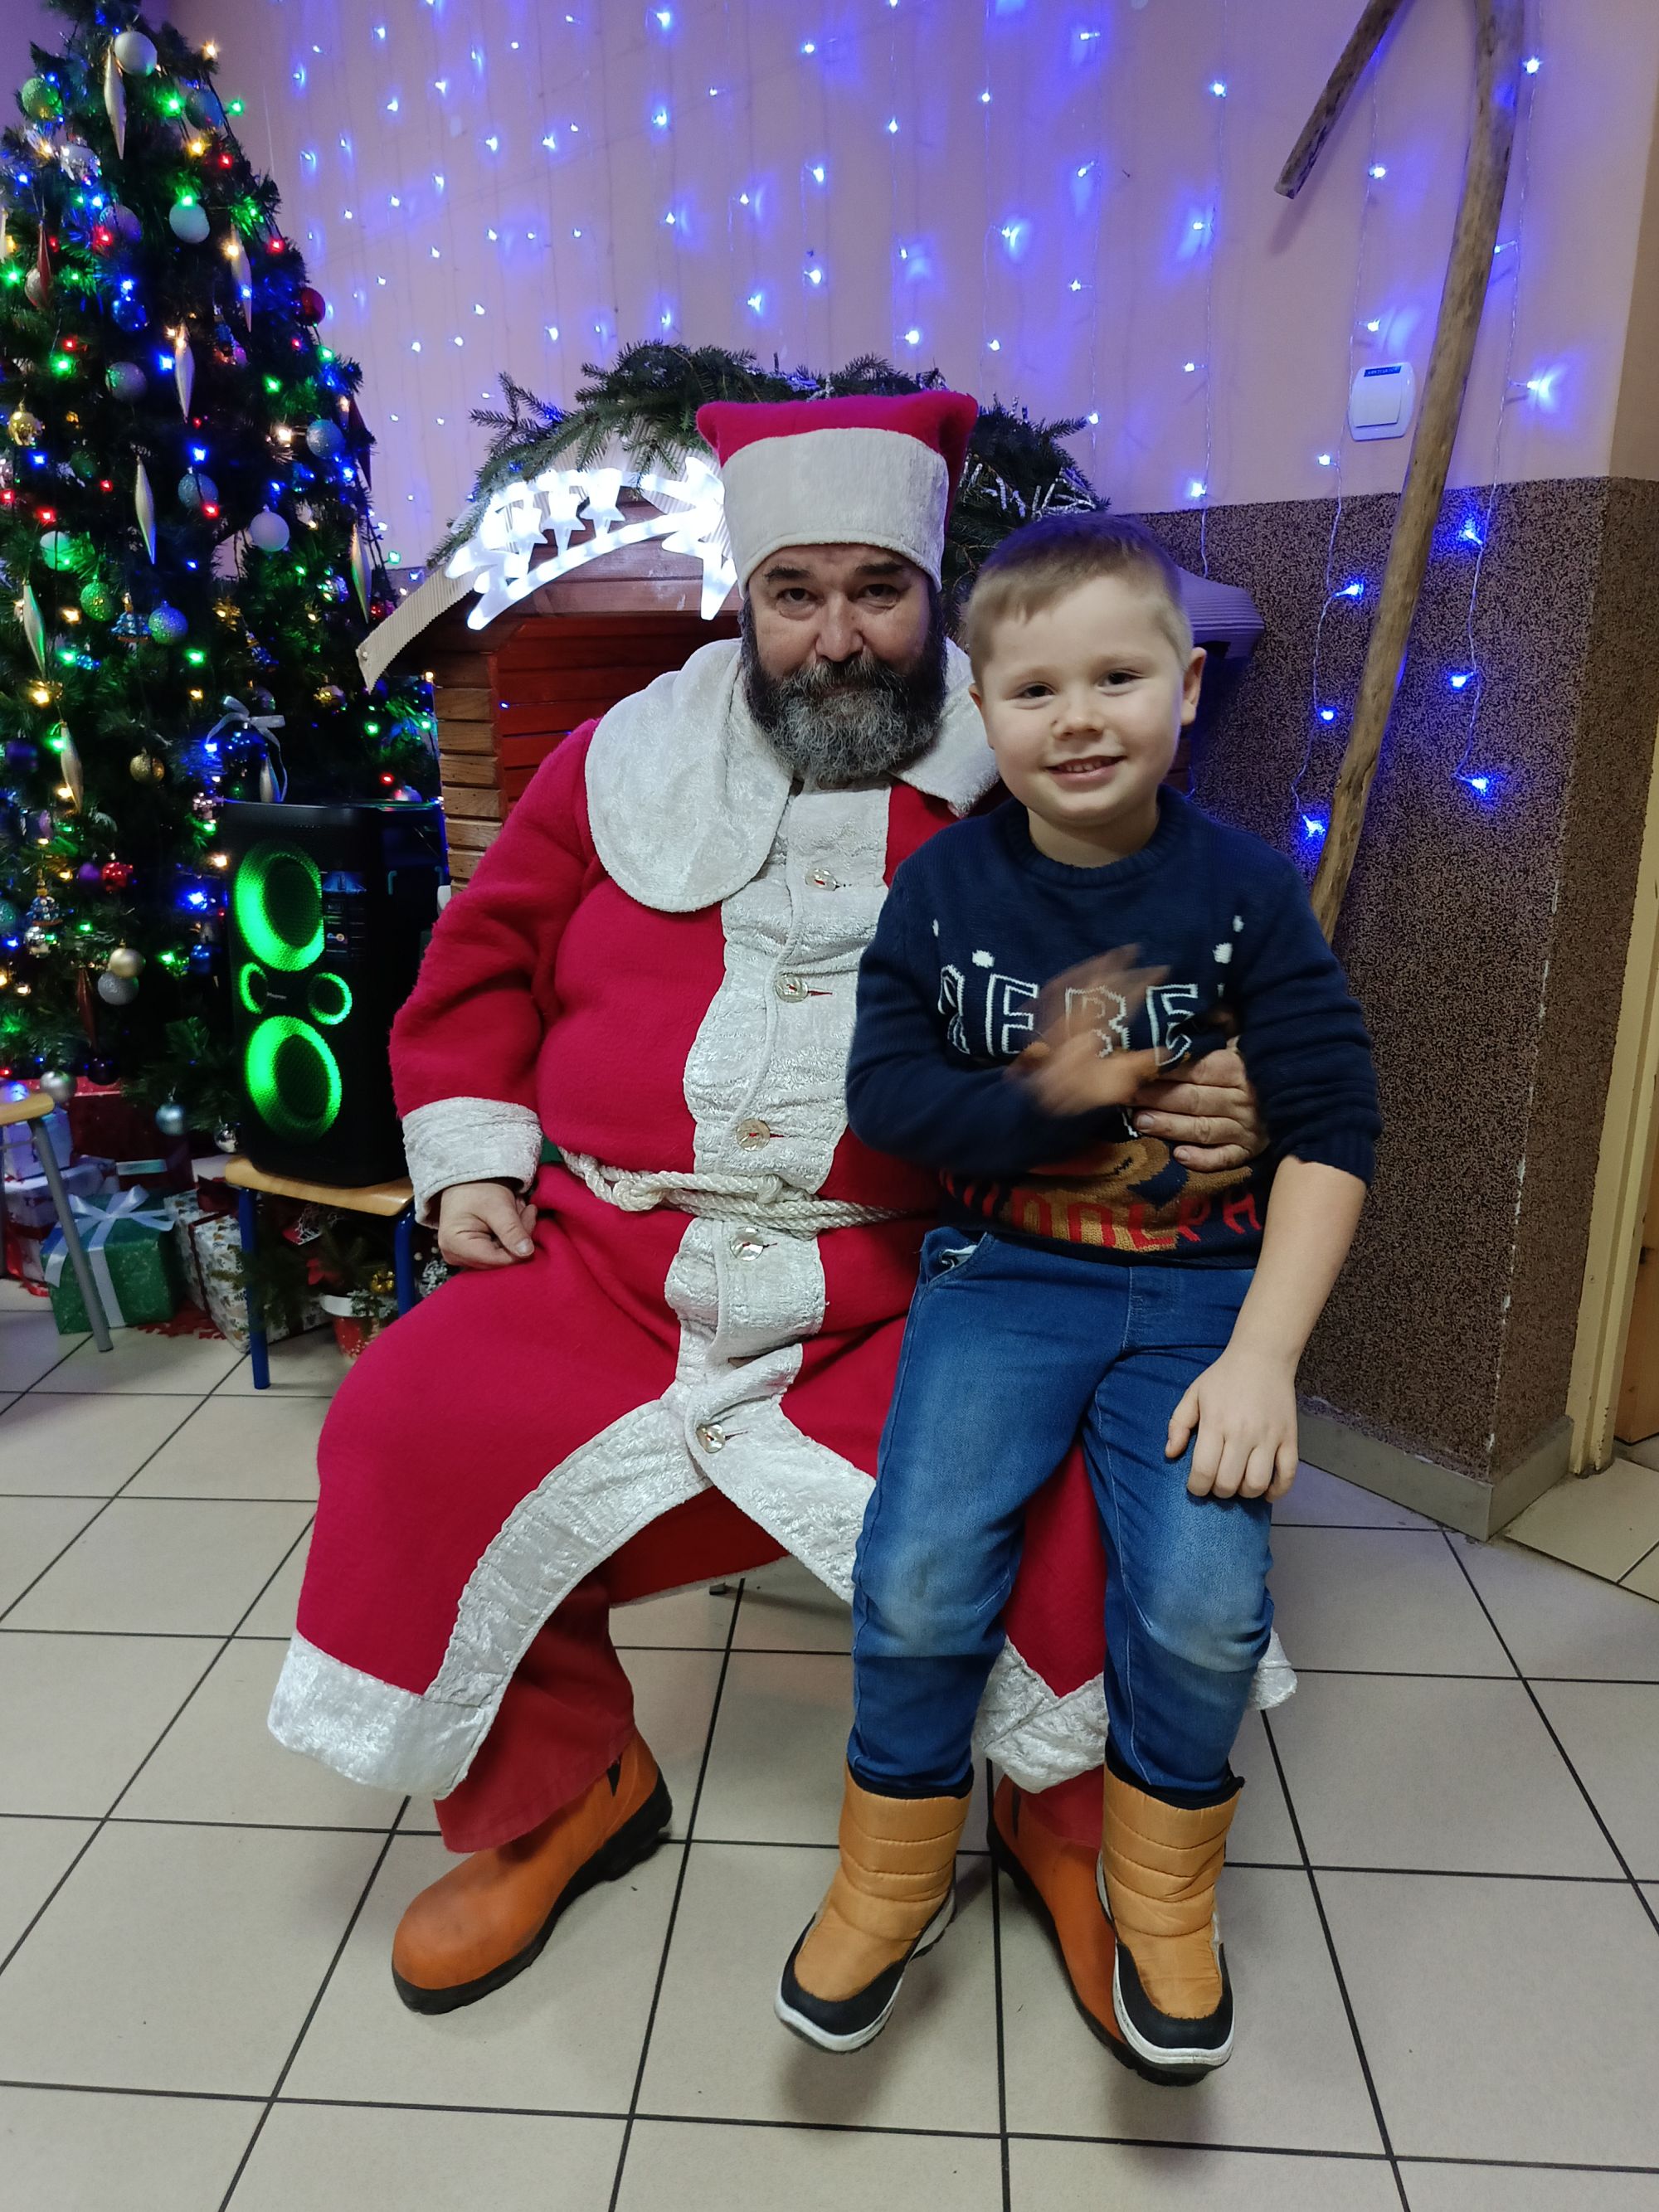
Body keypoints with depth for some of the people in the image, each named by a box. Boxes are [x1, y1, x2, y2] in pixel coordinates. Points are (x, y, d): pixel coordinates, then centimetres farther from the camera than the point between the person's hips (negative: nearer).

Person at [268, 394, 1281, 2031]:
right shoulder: (632, 759, 11)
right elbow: (486, 951, 17)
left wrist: (1213, 1106, -13)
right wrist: (468, 1157, 6)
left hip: (908, 1284, -2)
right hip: (610, 1261, 3)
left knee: (1076, 1465, -24)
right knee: (406, 1431, -13)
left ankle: (1077, 1815, 13)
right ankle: (558, 1792, 16)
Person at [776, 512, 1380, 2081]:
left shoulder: (1245, 889, -4)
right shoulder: (943, 886, -1)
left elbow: (1331, 1128, -5)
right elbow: (883, 1091, -3)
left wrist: (1263, 1357, -13)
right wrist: (1047, 1098, -19)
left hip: (1203, 1285, 0)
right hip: (1002, 1270, 1)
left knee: (1204, 1602, -18)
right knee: (916, 1579, -16)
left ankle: (1162, 1900, 15)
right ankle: (893, 1875, 15)